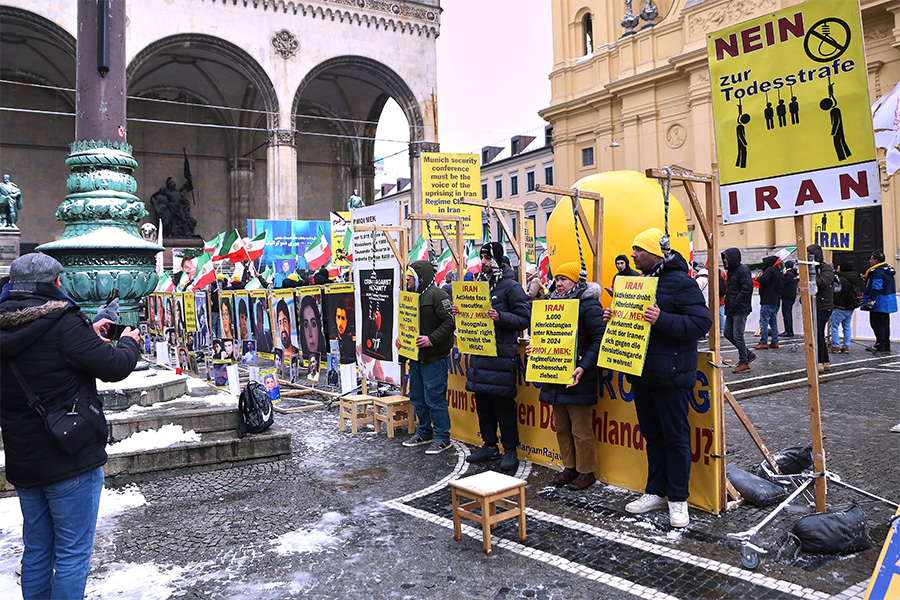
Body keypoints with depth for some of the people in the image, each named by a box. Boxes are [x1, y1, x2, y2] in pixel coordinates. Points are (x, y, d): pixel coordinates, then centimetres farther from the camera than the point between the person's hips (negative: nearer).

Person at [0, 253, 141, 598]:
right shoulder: (62, 323, -20)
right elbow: (113, 367, -18)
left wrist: (89, 333, 16)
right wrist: (129, 342, 2)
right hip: (70, 460, -7)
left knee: (36, 551, 20)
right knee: (72, 553, 4)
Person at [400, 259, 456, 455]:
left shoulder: (437, 295, -13)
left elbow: (450, 323, -18)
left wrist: (431, 339, -24)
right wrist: (401, 337, 6)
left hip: (433, 358, -9)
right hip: (415, 356, 9)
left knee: (435, 398, -3)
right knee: (417, 397, 16)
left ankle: (442, 438, 9)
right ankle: (424, 433, 31)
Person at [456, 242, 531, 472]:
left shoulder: (511, 286, -8)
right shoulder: (480, 283, 14)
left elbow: (525, 319, -11)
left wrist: (500, 317, -23)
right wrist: (462, 312, 2)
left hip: (502, 353, -7)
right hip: (480, 351, 7)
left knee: (503, 404, -3)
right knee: (483, 402, 13)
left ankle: (510, 450, 9)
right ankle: (490, 446, 25)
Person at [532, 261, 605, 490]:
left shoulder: (589, 305, -11)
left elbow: (599, 340, -16)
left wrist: (583, 367, -24)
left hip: (577, 378, -8)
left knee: (581, 429, 1)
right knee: (561, 426, 16)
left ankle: (586, 472, 16)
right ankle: (569, 467, 29)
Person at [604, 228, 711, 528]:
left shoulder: (681, 281, -12)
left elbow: (701, 323, -19)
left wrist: (662, 319, -29)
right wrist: (615, 317, 4)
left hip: (671, 375, -8)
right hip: (642, 372, 8)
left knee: (675, 437, 3)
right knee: (652, 435, 16)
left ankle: (678, 500, 15)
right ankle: (656, 492, 27)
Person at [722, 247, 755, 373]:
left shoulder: (743, 270, -13)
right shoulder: (731, 271, 17)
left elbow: (747, 288, -22)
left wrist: (736, 302, -22)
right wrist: (728, 302, 13)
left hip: (740, 310, -10)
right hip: (731, 310, 10)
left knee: (737, 335, -6)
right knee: (728, 333, 11)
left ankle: (743, 363, 5)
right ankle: (748, 354, 23)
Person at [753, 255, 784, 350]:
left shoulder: (770, 270, -9)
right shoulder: (780, 272, 20)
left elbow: (763, 280, -22)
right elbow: (782, 288, 23)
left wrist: (758, 278, -4)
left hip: (768, 301, -9)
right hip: (776, 301, 9)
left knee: (764, 322, -8)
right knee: (773, 322, 12)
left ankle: (763, 343, -10)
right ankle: (775, 343, 13)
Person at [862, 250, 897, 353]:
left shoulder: (877, 272, -19)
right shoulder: (888, 269, 13)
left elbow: (876, 288, -25)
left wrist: (870, 300, -25)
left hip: (879, 303, -10)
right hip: (887, 303, 10)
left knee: (877, 323, -4)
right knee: (884, 323, 15)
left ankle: (880, 345, -3)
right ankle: (886, 345, 21)